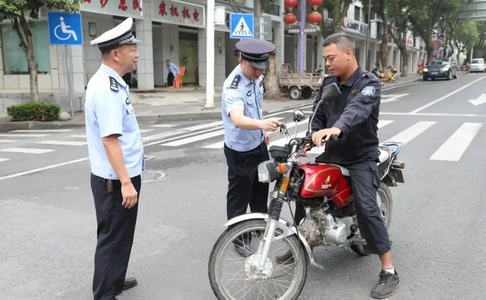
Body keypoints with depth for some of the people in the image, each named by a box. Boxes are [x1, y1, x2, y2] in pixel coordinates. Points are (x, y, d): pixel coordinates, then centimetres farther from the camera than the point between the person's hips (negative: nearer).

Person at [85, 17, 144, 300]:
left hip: (120, 176, 10)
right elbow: (109, 139, -26)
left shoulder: (111, 82, 11)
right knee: (113, 237, 2)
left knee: (120, 234, 23)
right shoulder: (107, 88, -21)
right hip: (116, 180, -10)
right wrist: (126, 182, -26)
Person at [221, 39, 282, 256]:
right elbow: (238, 120, -47)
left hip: (259, 144, 9)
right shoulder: (233, 87, -29)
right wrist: (262, 123, -64)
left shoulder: (254, 78, -1)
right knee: (239, 195, 5)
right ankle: (239, 237, 23)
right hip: (240, 151, -9)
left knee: (261, 189, 24)